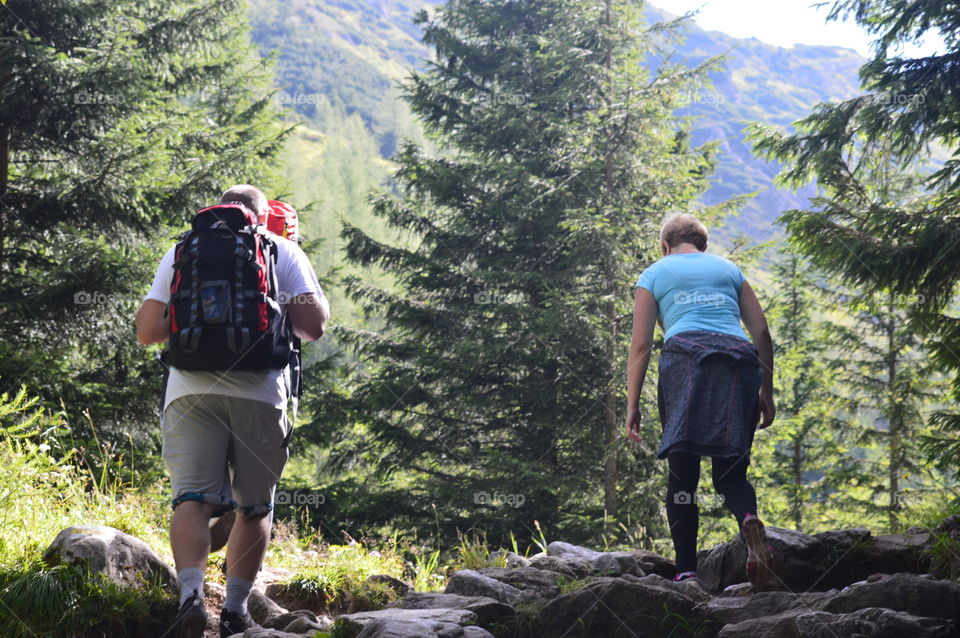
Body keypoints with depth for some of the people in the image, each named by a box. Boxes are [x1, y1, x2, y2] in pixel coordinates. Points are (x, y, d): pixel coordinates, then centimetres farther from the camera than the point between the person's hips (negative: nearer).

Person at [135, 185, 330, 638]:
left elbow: (147, 332, 12)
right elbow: (312, 325, 0)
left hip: (190, 391, 1)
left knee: (192, 498, -5)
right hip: (258, 392, -1)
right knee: (254, 506, 11)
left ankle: (191, 592, -25)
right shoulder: (284, 251, 11)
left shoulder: (181, 252, 16)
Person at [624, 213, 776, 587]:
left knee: (682, 471, -1)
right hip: (740, 360, 2)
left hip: (686, 354, -2)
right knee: (730, 470, 5)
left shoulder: (655, 274, 20)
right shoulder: (729, 269, 27)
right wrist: (766, 391, 20)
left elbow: (640, 345, 11)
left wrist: (632, 405, 10)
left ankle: (686, 571, -12)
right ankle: (749, 519, -29)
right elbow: (762, 332, 17)